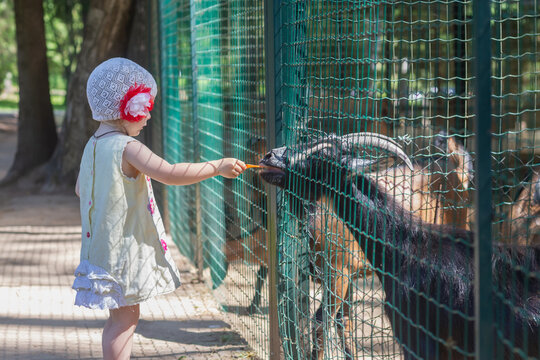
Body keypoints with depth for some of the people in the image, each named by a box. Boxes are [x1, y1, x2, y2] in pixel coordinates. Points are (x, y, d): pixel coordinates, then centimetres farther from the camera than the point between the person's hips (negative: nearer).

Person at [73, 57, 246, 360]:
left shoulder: (93, 145, 9)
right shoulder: (127, 148, -20)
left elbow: (80, 189, 22)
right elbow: (170, 174, -29)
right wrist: (218, 167, -23)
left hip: (103, 244, 9)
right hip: (125, 246, -9)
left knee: (123, 317, 15)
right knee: (124, 318, -4)